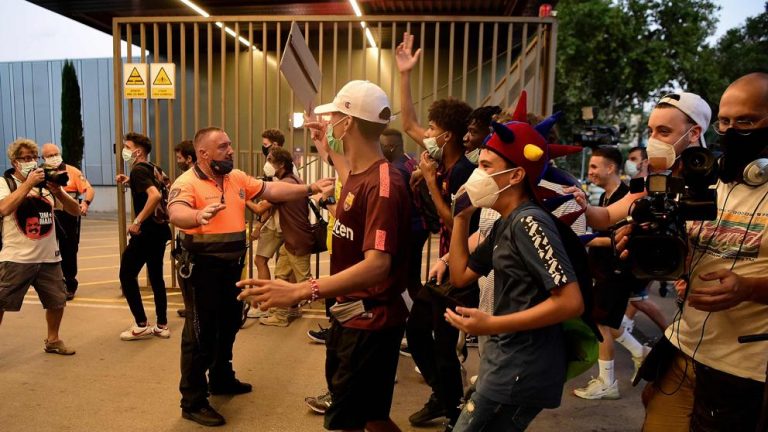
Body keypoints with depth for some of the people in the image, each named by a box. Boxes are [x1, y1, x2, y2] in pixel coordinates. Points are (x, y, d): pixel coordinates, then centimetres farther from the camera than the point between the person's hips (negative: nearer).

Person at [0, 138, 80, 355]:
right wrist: (28, 183, -22)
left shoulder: (46, 183, 8)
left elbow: (75, 210, 2)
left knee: (57, 301, 13)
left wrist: (58, 191, -14)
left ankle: (52, 340, 34)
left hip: (49, 257, 4)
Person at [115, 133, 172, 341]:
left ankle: (141, 325, 6)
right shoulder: (152, 168, 13)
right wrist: (129, 182, 18)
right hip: (160, 229, 9)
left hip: (147, 231, -9)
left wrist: (137, 222, -26)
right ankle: (162, 325, 18)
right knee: (156, 276, 14)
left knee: (127, 275, 3)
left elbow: (155, 195, -31)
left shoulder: (138, 170, -14)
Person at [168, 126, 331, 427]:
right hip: (201, 267, -8)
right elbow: (176, 213, -35)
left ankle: (221, 379, 42)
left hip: (231, 265, 8)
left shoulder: (237, 177, 5)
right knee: (201, 333, 1)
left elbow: (272, 190, 6)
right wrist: (199, 215, -58)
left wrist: (309, 189, -2)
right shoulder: (187, 183, -17)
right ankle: (193, 402, 15)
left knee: (228, 324, 21)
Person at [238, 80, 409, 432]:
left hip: (371, 322, -10)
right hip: (350, 314, 10)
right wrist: (328, 149, 29)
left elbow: (377, 265, -36)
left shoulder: (383, 185, -26)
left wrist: (300, 291, -43)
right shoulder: (360, 173, 4)